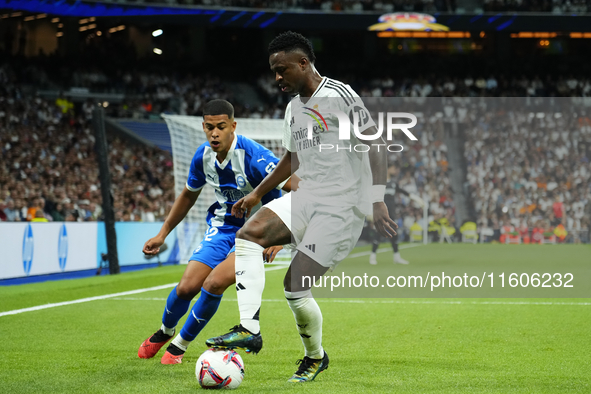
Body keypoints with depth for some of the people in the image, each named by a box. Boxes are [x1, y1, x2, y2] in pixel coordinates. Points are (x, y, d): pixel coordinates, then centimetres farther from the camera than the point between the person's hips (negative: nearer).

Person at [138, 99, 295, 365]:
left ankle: (181, 344, 1)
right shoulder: (203, 156, -5)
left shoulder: (252, 156, -26)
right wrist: (162, 234, 15)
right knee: (187, 286, -5)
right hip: (222, 226, 5)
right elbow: (188, 195, 14)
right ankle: (164, 332, 29)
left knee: (215, 283, -23)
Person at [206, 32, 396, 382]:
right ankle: (249, 329, -20)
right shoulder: (294, 108, 16)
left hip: (341, 206, -8)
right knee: (248, 235, -14)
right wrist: (257, 194, 27)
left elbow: (375, 146, -14)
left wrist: (378, 202, -21)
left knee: (295, 285, -10)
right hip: (306, 198, 8)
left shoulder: (339, 96, -11)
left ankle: (316, 357, 15)